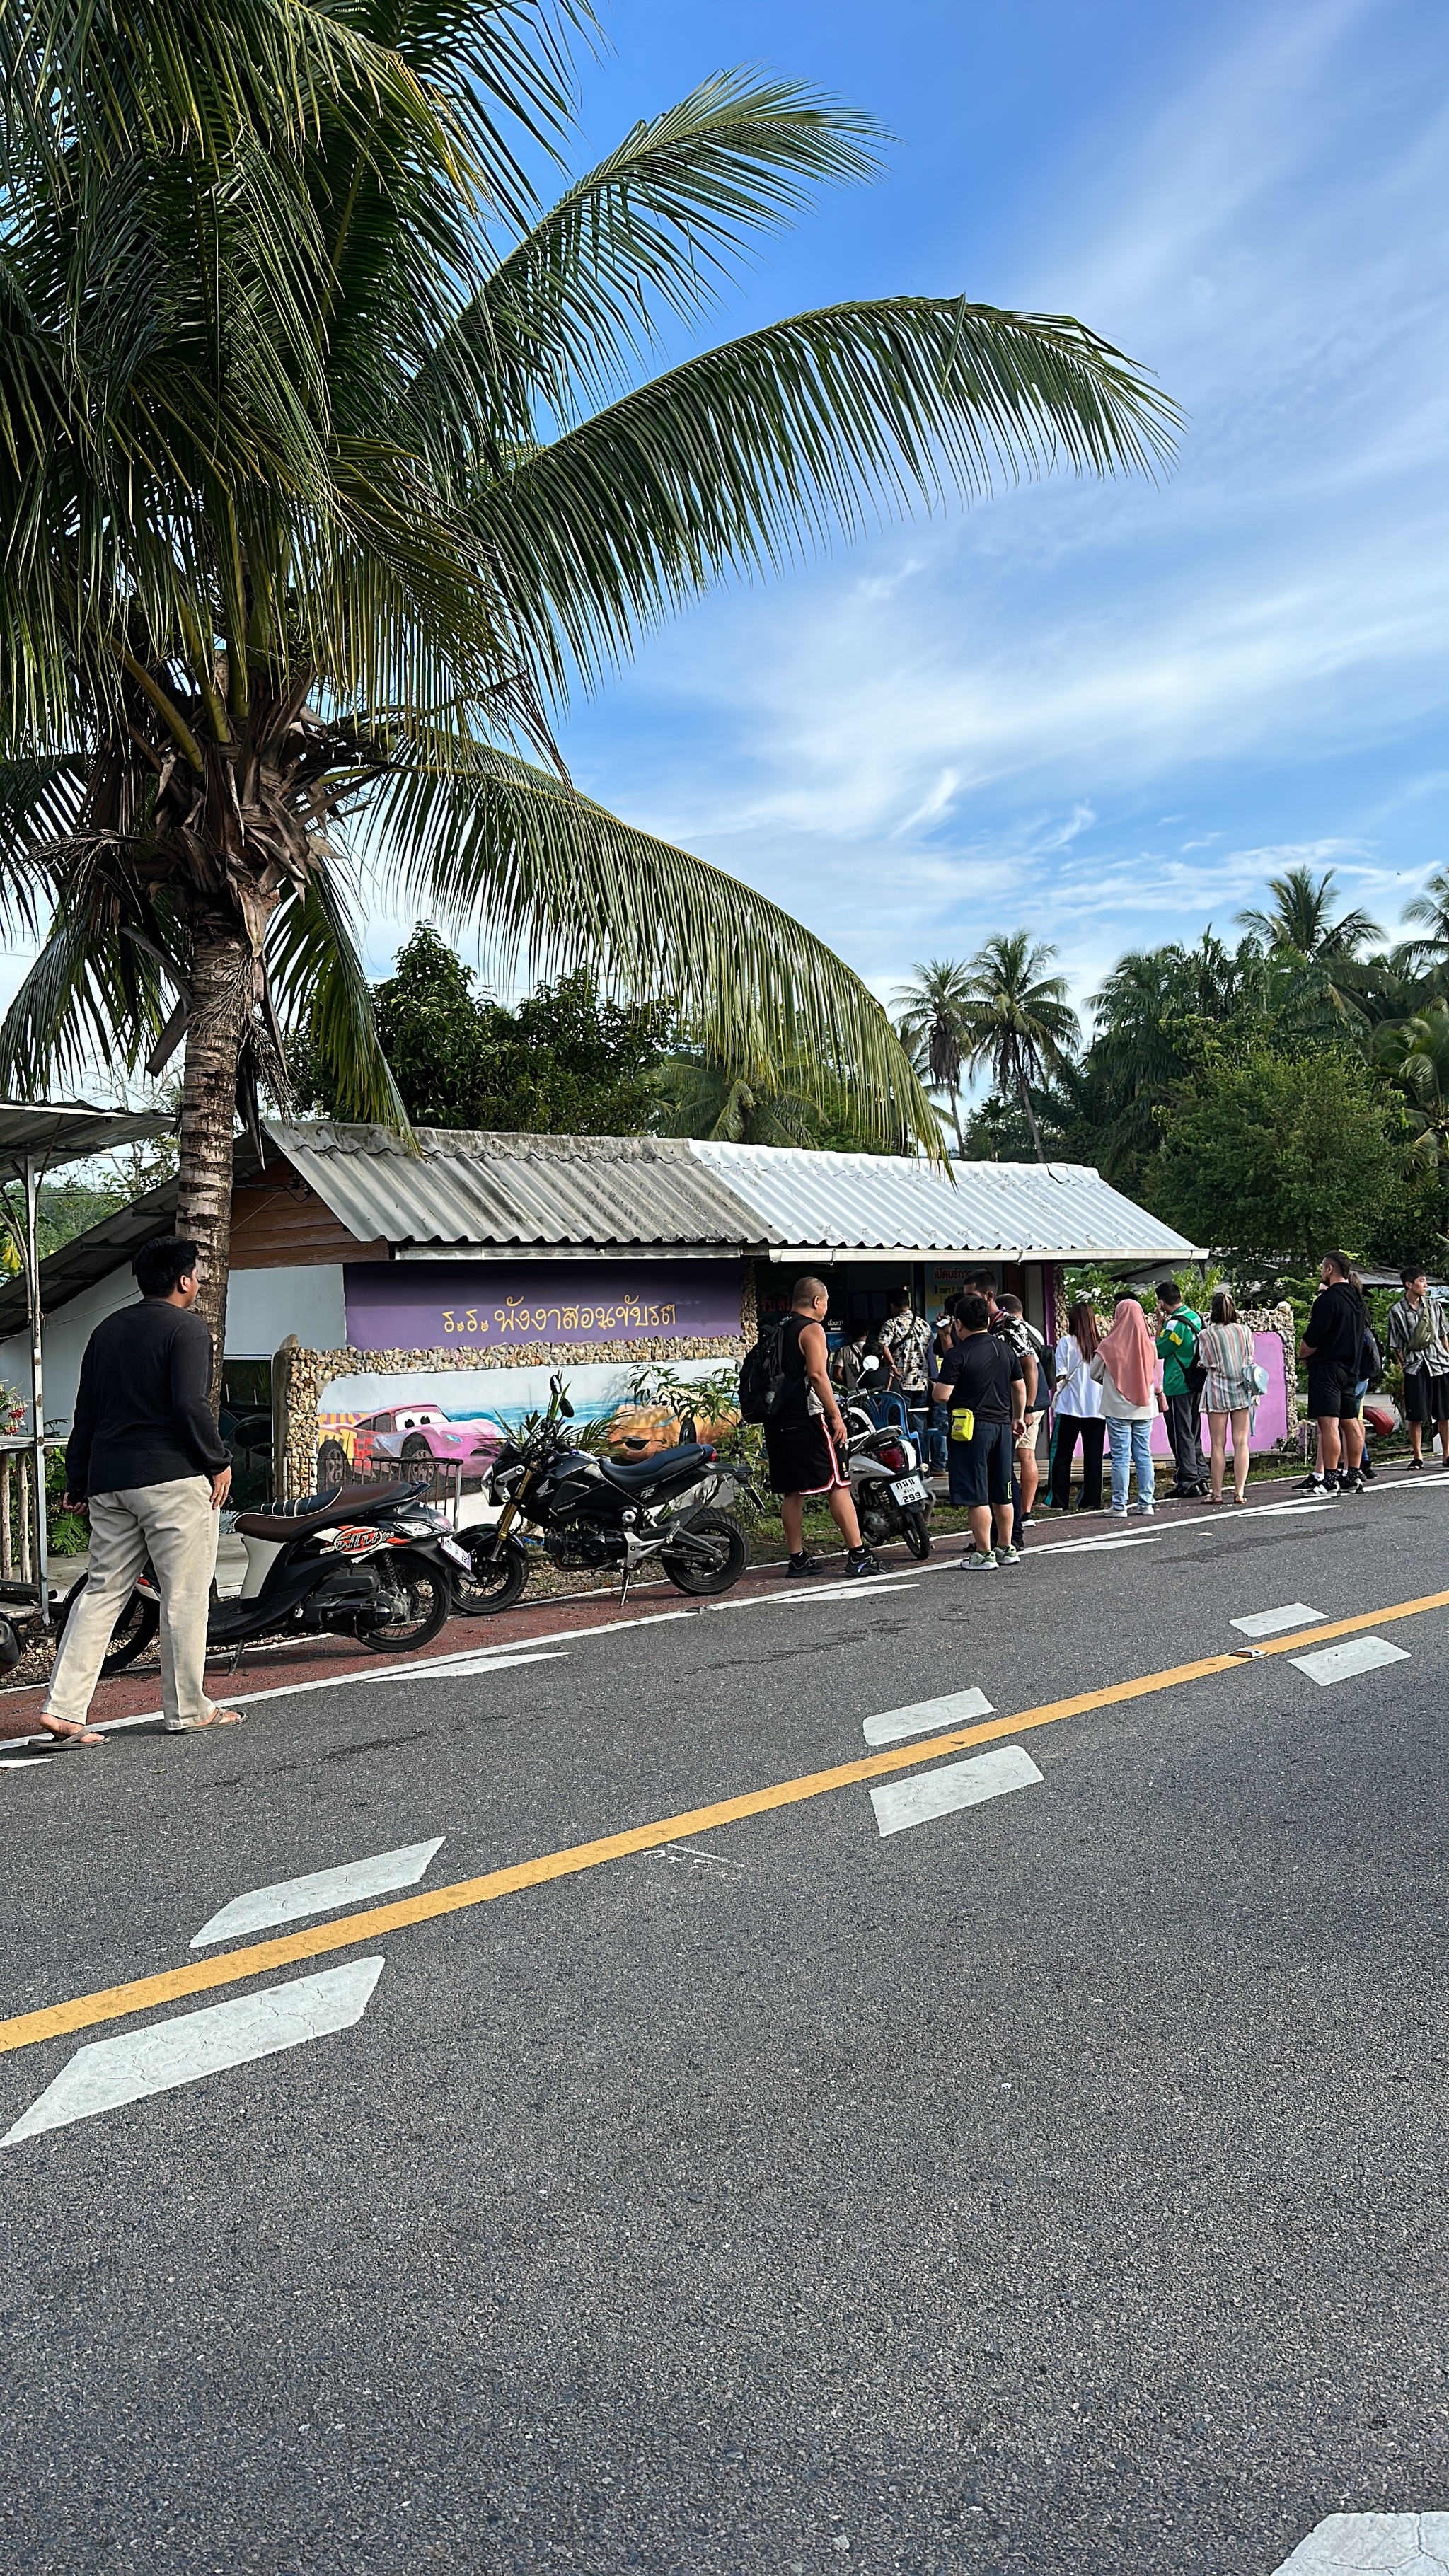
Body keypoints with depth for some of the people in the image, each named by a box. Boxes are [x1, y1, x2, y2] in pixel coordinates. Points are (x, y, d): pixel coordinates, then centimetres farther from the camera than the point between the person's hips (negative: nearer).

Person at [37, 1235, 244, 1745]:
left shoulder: (106, 1331, 17)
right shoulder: (186, 1328, -6)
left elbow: (86, 1413, 18)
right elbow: (190, 1405, -18)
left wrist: (76, 1481, 22)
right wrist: (218, 1463, -7)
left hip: (108, 1483, 7)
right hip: (174, 1479, -7)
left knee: (102, 1591, 9)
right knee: (184, 1595, 2)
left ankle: (63, 1707, 0)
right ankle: (186, 1710, 9)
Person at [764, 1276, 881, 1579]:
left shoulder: (776, 1331, 17)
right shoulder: (811, 1329, -7)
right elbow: (817, 1374, -18)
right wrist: (836, 1416, -17)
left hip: (777, 1423, 8)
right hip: (806, 1419, -8)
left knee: (792, 1492, 10)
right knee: (838, 1485, -4)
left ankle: (797, 1559, 12)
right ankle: (857, 1556, -5)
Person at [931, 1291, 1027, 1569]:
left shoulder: (958, 1354, -13)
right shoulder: (1006, 1349, 8)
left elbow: (941, 1395, -17)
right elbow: (1020, 1388, 15)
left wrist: (936, 1386, 5)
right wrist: (1017, 1418, 27)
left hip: (971, 1428, -7)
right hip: (1002, 1426, 7)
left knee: (977, 1496, -2)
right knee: (1001, 1493, 15)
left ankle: (984, 1554, -1)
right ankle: (1006, 1548, 23)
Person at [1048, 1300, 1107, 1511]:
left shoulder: (1066, 1342, -6)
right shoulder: (1102, 1344, 2)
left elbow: (1061, 1376, -9)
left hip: (1070, 1407, -3)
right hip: (1097, 1406, 3)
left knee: (1062, 1455, 5)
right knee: (1093, 1455, 7)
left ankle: (1059, 1501, 3)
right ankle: (1092, 1500, 6)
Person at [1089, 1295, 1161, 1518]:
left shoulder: (1110, 1345, -11)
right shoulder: (1149, 1345, 0)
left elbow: (1094, 1373, -1)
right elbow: (1153, 1372, 14)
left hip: (1118, 1407, -3)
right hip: (1144, 1407, 3)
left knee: (1121, 1457, 0)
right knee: (1144, 1455, 9)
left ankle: (1120, 1506, 1)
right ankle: (1146, 1504, 11)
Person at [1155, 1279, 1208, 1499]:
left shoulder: (1175, 1324, -20)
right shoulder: (1195, 1317, 6)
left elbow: (1158, 1351, -9)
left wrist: (1160, 1324, -6)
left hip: (1177, 1387, -8)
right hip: (1195, 1385, 8)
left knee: (1181, 1436, -2)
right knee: (1194, 1434, 15)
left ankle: (1188, 1483, 0)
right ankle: (1201, 1478, 18)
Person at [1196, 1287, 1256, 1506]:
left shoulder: (1207, 1334, -8)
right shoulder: (1244, 1331, 1)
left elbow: (1207, 1362, -3)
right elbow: (1251, 1356, 11)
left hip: (1217, 1391, -2)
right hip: (1243, 1389, 2)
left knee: (1218, 1444, 3)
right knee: (1241, 1443, 4)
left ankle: (1216, 1492, 4)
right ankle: (1240, 1491, 1)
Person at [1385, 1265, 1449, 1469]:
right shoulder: (1397, 1311, -3)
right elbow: (1396, 1346, 2)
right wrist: (1404, 1367, -2)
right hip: (1415, 1366, -3)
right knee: (1415, 1415, -2)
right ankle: (1417, 1457, 8)